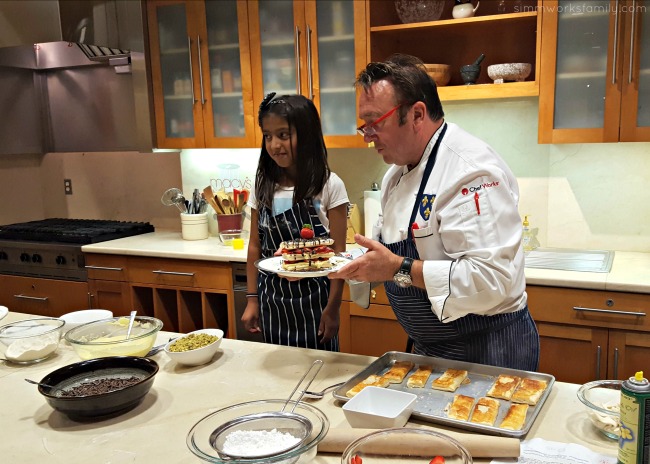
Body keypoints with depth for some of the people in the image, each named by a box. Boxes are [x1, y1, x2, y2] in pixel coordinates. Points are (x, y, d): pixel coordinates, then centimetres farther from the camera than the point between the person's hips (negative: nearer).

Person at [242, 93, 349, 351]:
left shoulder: (329, 186, -9)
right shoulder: (262, 186, 1)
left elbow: (338, 252, -8)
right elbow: (255, 246, 7)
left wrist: (332, 308, -9)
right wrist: (252, 299, 6)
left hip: (313, 300, -3)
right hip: (272, 300, 3)